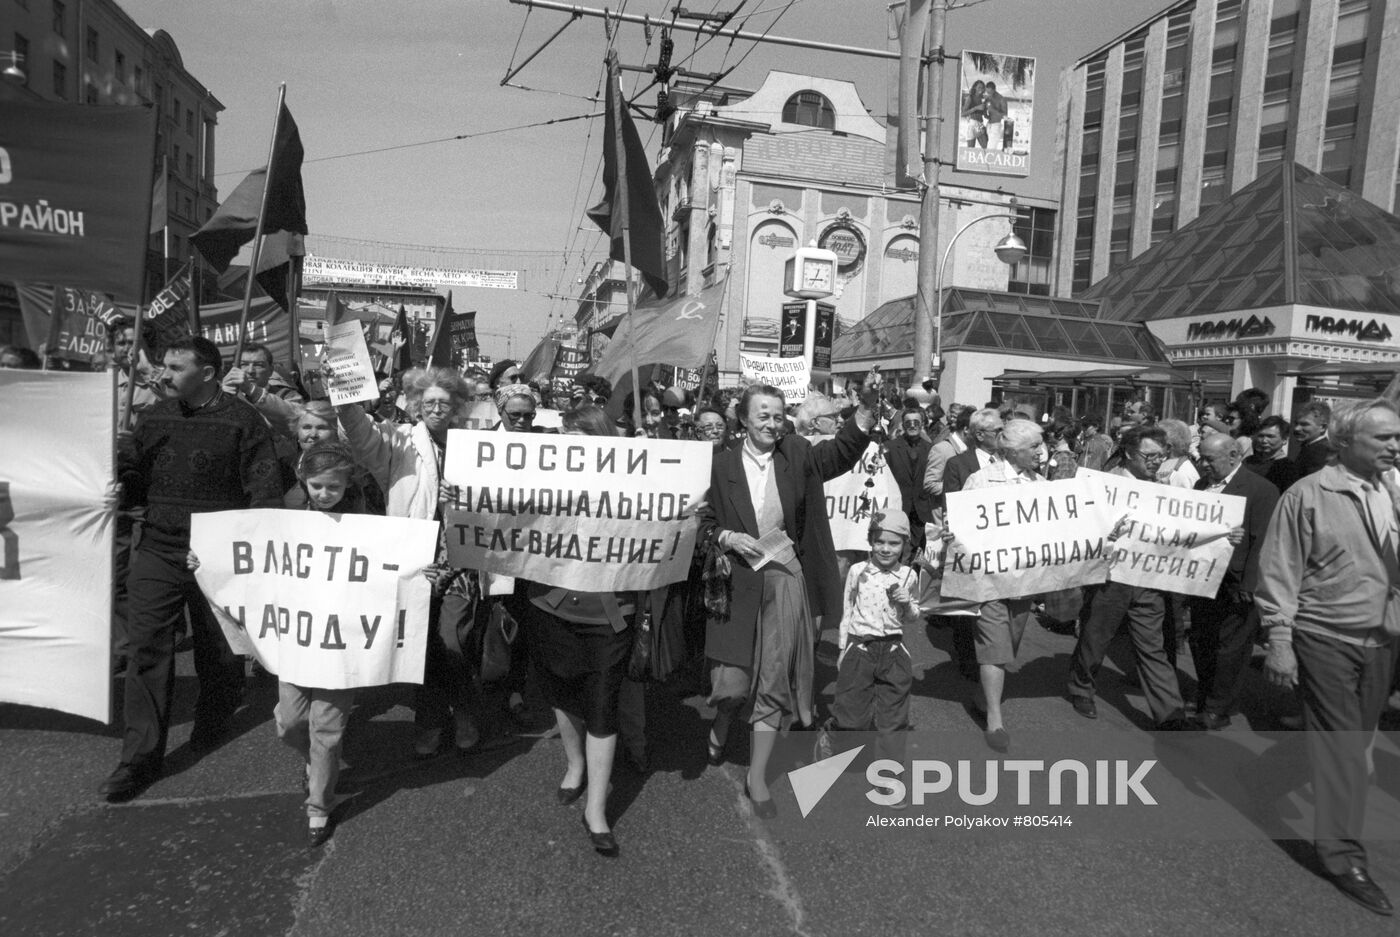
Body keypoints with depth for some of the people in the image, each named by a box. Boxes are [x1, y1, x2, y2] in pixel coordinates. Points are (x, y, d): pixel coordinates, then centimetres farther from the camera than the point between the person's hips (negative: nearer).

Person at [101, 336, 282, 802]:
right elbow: (131, 476, 15)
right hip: (158, 550, 4)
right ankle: (140, 756, 11)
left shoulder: (243, 421, -7)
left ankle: (212, 724, 39)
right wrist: (117, 487, -9)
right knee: (146, 649, 1)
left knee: (219, 651, 12)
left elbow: (265, 492, -10)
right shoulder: (153, 418, 8)